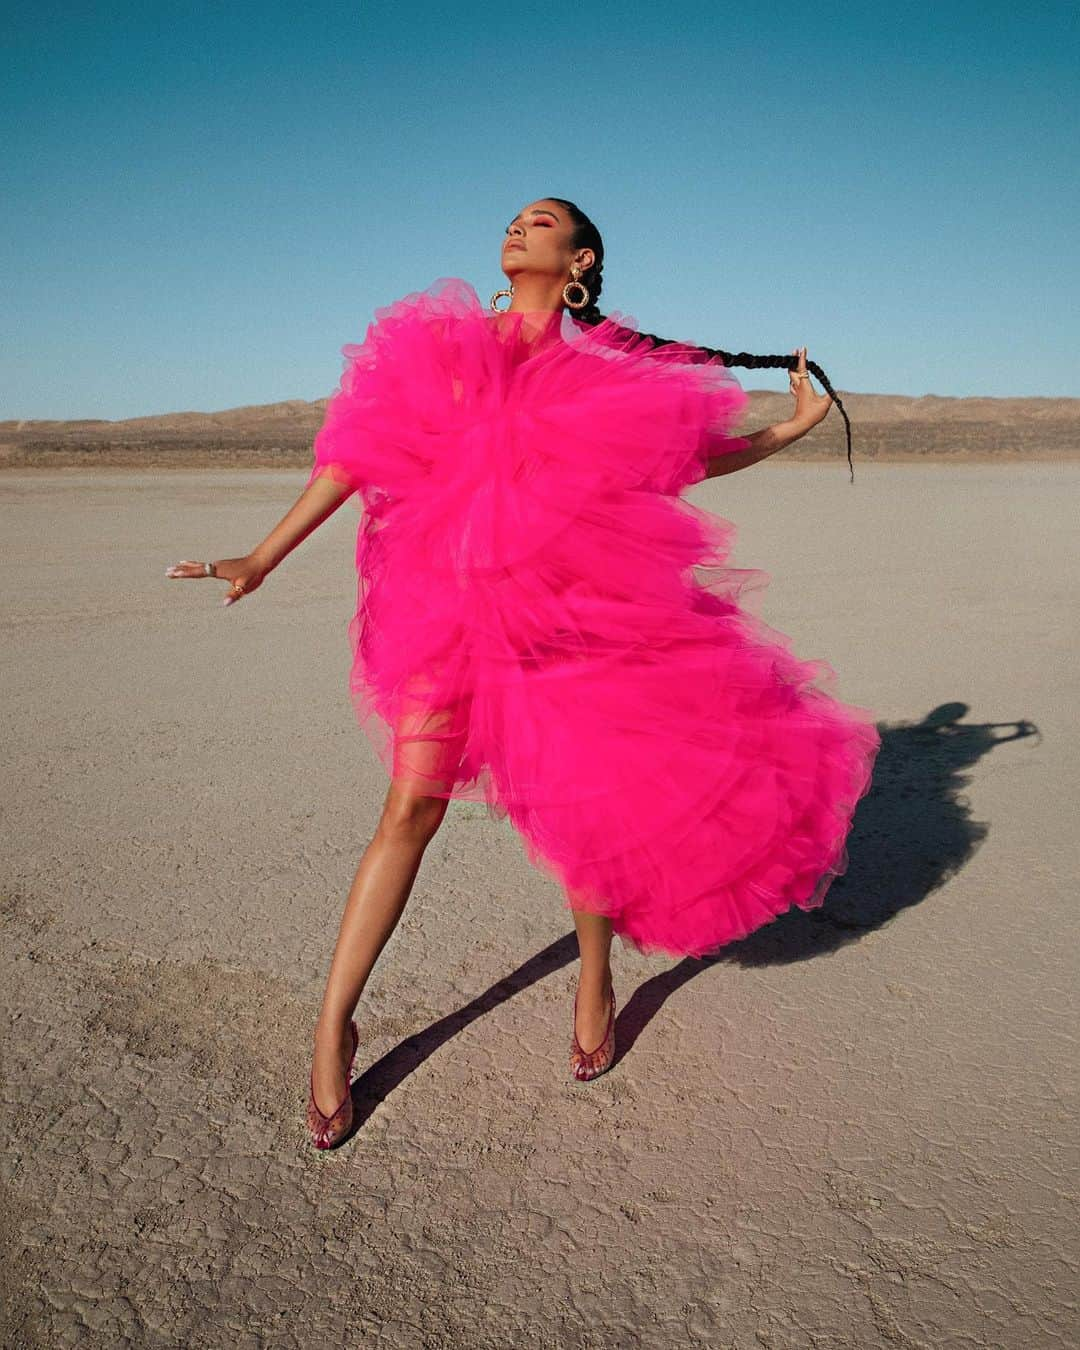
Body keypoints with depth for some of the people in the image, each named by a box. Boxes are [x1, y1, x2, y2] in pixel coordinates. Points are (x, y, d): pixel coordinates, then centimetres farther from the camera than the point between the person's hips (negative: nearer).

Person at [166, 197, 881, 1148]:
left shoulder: (606, 369, 9)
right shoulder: (442, 343, 8)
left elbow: (692, 452, 21)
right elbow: (362, 450, 4)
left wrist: (793, 428, 21)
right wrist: (263, 557, -2)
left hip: (570, 607, 1)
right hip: (451, 606, 0)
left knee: (588, 800, 5)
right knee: (411, 810, -4)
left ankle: (595, 981, 31)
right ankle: (334, 1027, 9)